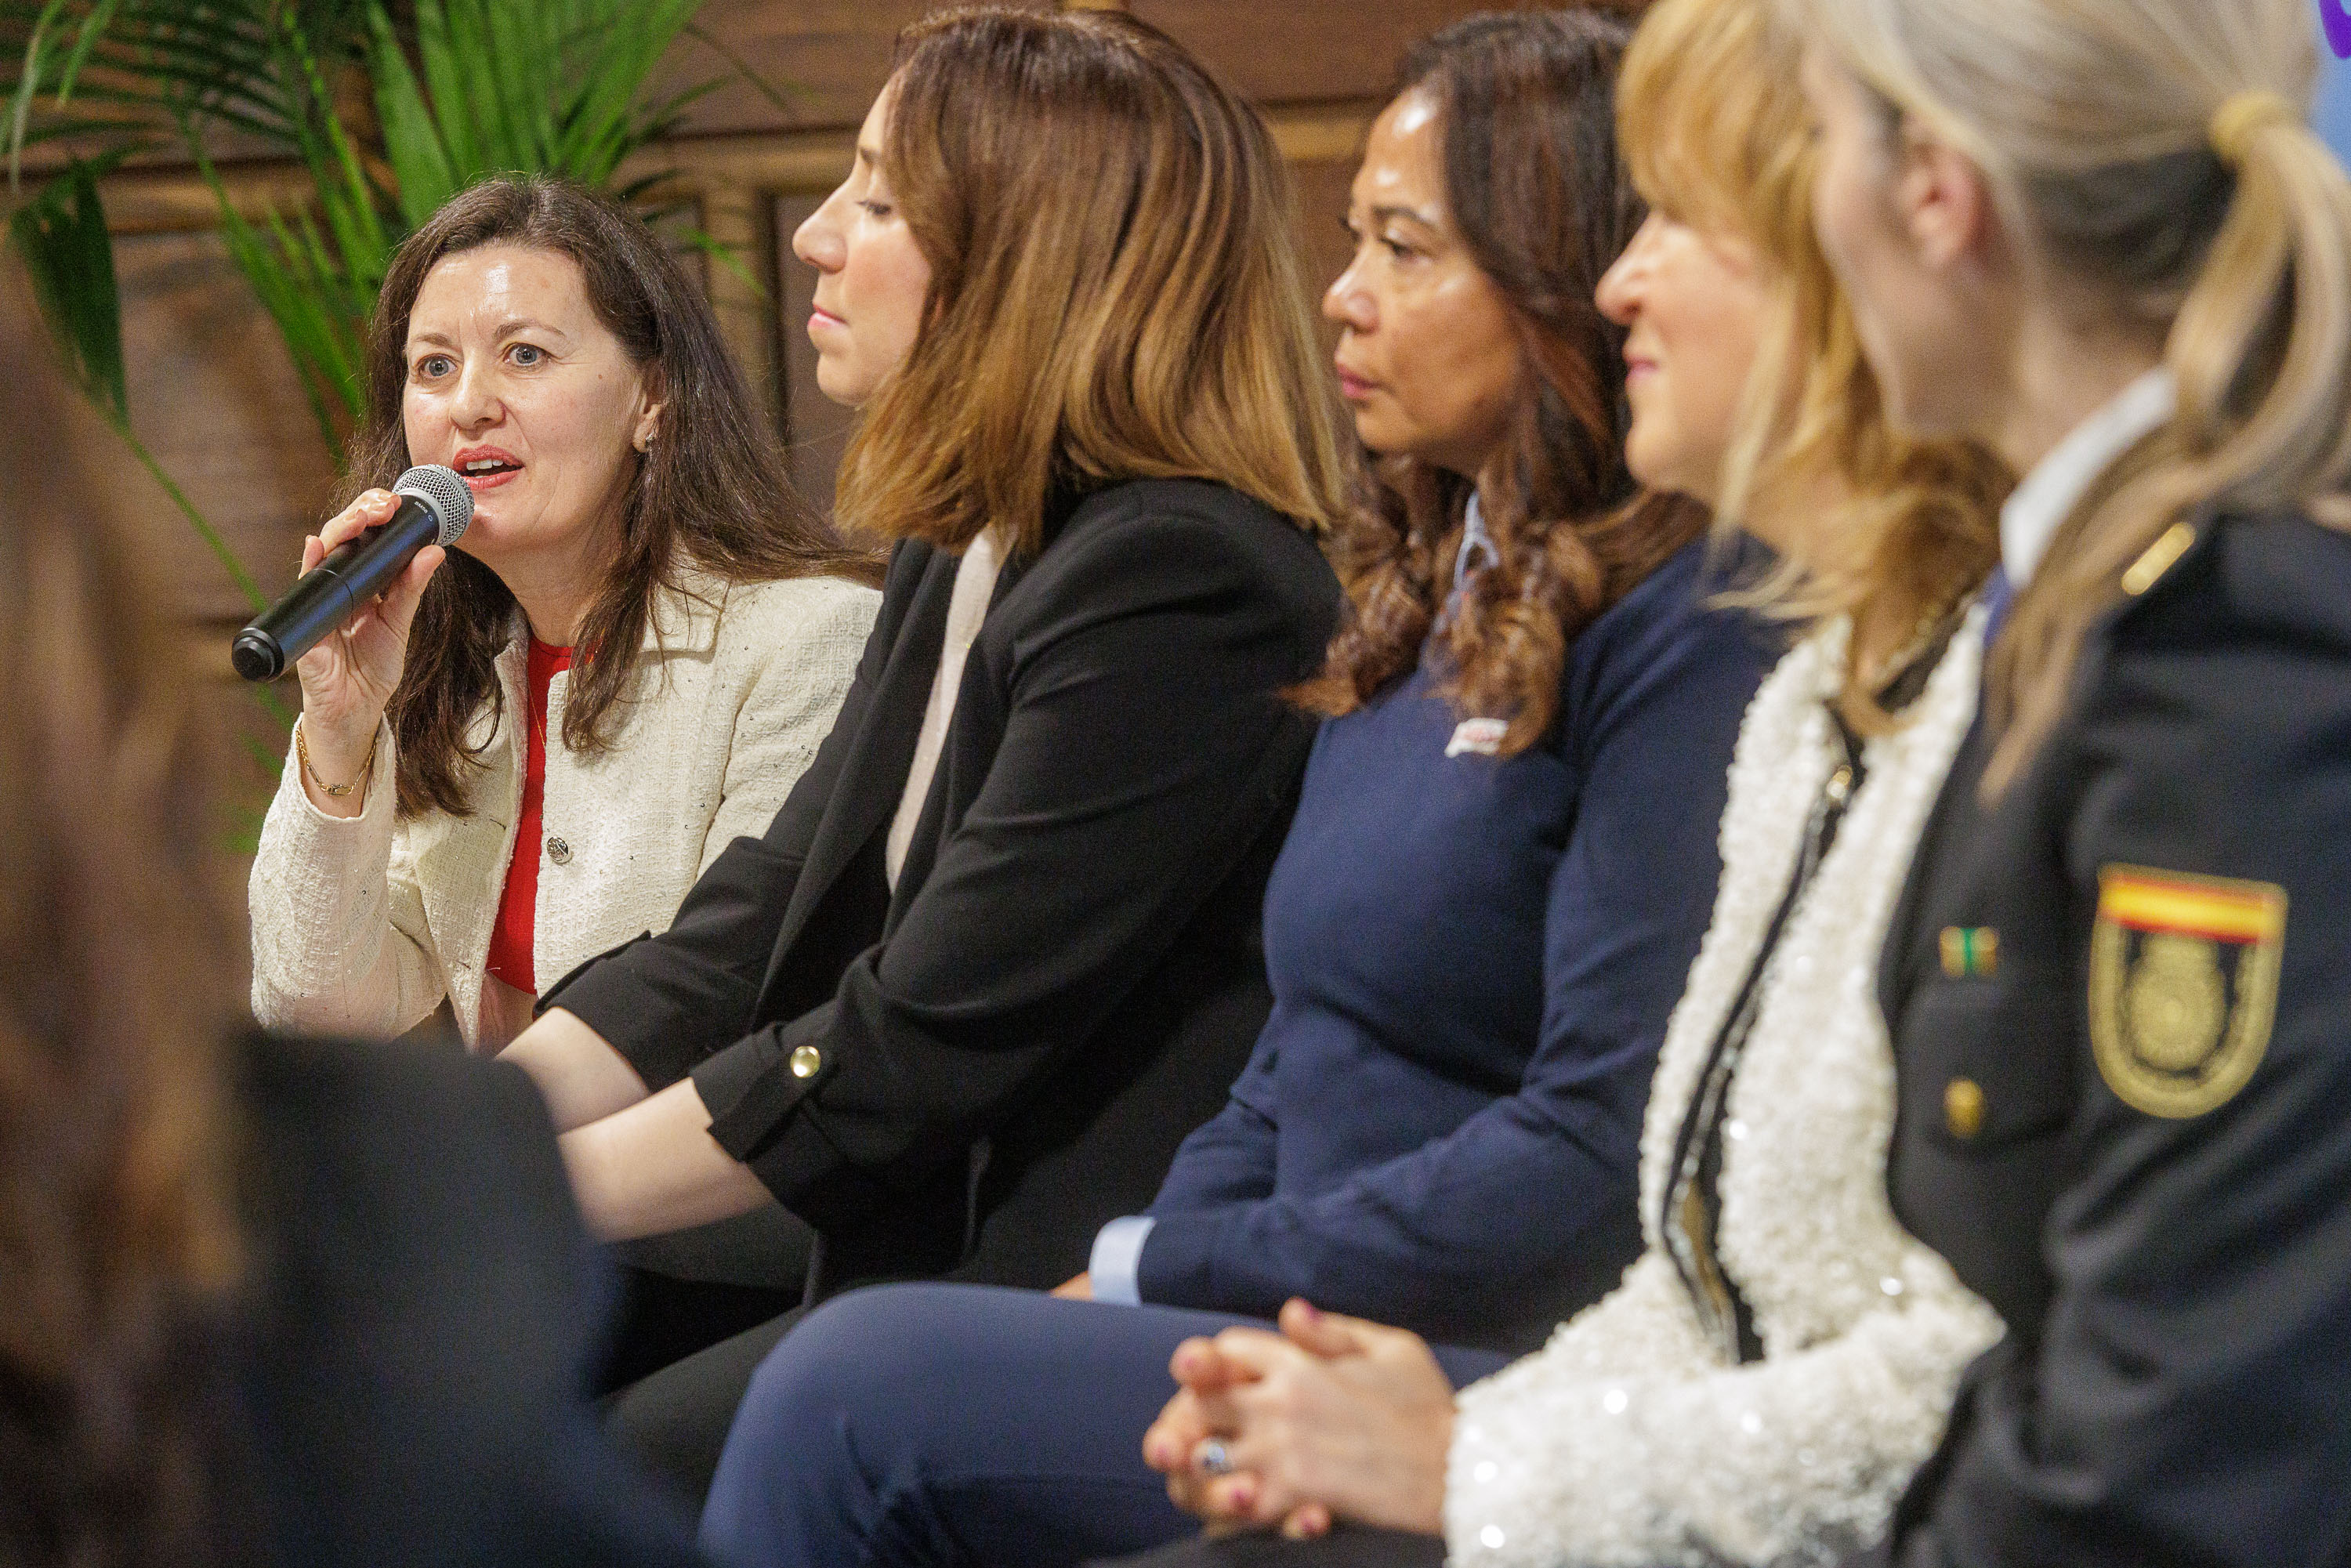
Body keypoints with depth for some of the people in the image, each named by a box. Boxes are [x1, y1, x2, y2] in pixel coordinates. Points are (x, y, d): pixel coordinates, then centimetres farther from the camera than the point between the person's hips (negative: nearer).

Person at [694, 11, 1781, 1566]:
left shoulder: (1691, 630, -11)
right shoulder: (1430, 597, 18)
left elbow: (1607, 1153, -17)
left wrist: (1165, 1271, -11)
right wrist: (1125, 1277, 2)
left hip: (1507, 1379, -8)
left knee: (860, 1389, -21)